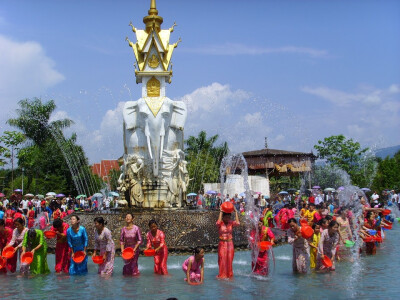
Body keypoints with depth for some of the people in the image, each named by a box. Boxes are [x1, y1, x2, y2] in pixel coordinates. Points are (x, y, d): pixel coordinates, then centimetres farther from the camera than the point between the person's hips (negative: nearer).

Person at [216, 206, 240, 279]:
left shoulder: (231, 223, 0)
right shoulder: (220, 223, -7)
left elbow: (238, 223, -20)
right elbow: (218, 223, -31)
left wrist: (236, 212, -18)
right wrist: (221, 212, -26)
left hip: (230, 243, 2)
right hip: (222, 244, -2)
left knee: (229, 260, 6)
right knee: (222, 260, -2)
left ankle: (229, 275, 18)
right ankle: (222, 275, 9)